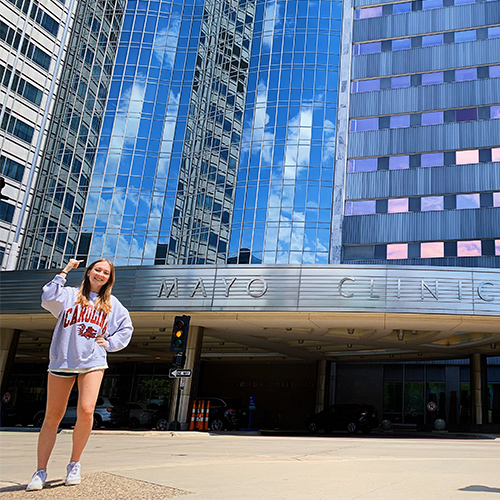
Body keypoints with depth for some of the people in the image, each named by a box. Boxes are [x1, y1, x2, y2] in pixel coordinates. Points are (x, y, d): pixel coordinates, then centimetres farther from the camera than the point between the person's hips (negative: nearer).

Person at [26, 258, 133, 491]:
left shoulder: (112, 304, 16)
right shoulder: (70, 295, 10)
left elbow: (126, 328, 24)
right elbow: (48, 299, -9)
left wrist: (109, 342, 8)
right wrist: (64, 272, -4)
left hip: (92, 362, 0)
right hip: (62, 360, 0)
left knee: (86, 412, -17)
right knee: (52, 417, 3)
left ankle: (74, 464, 5)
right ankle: (41, 472, 15)